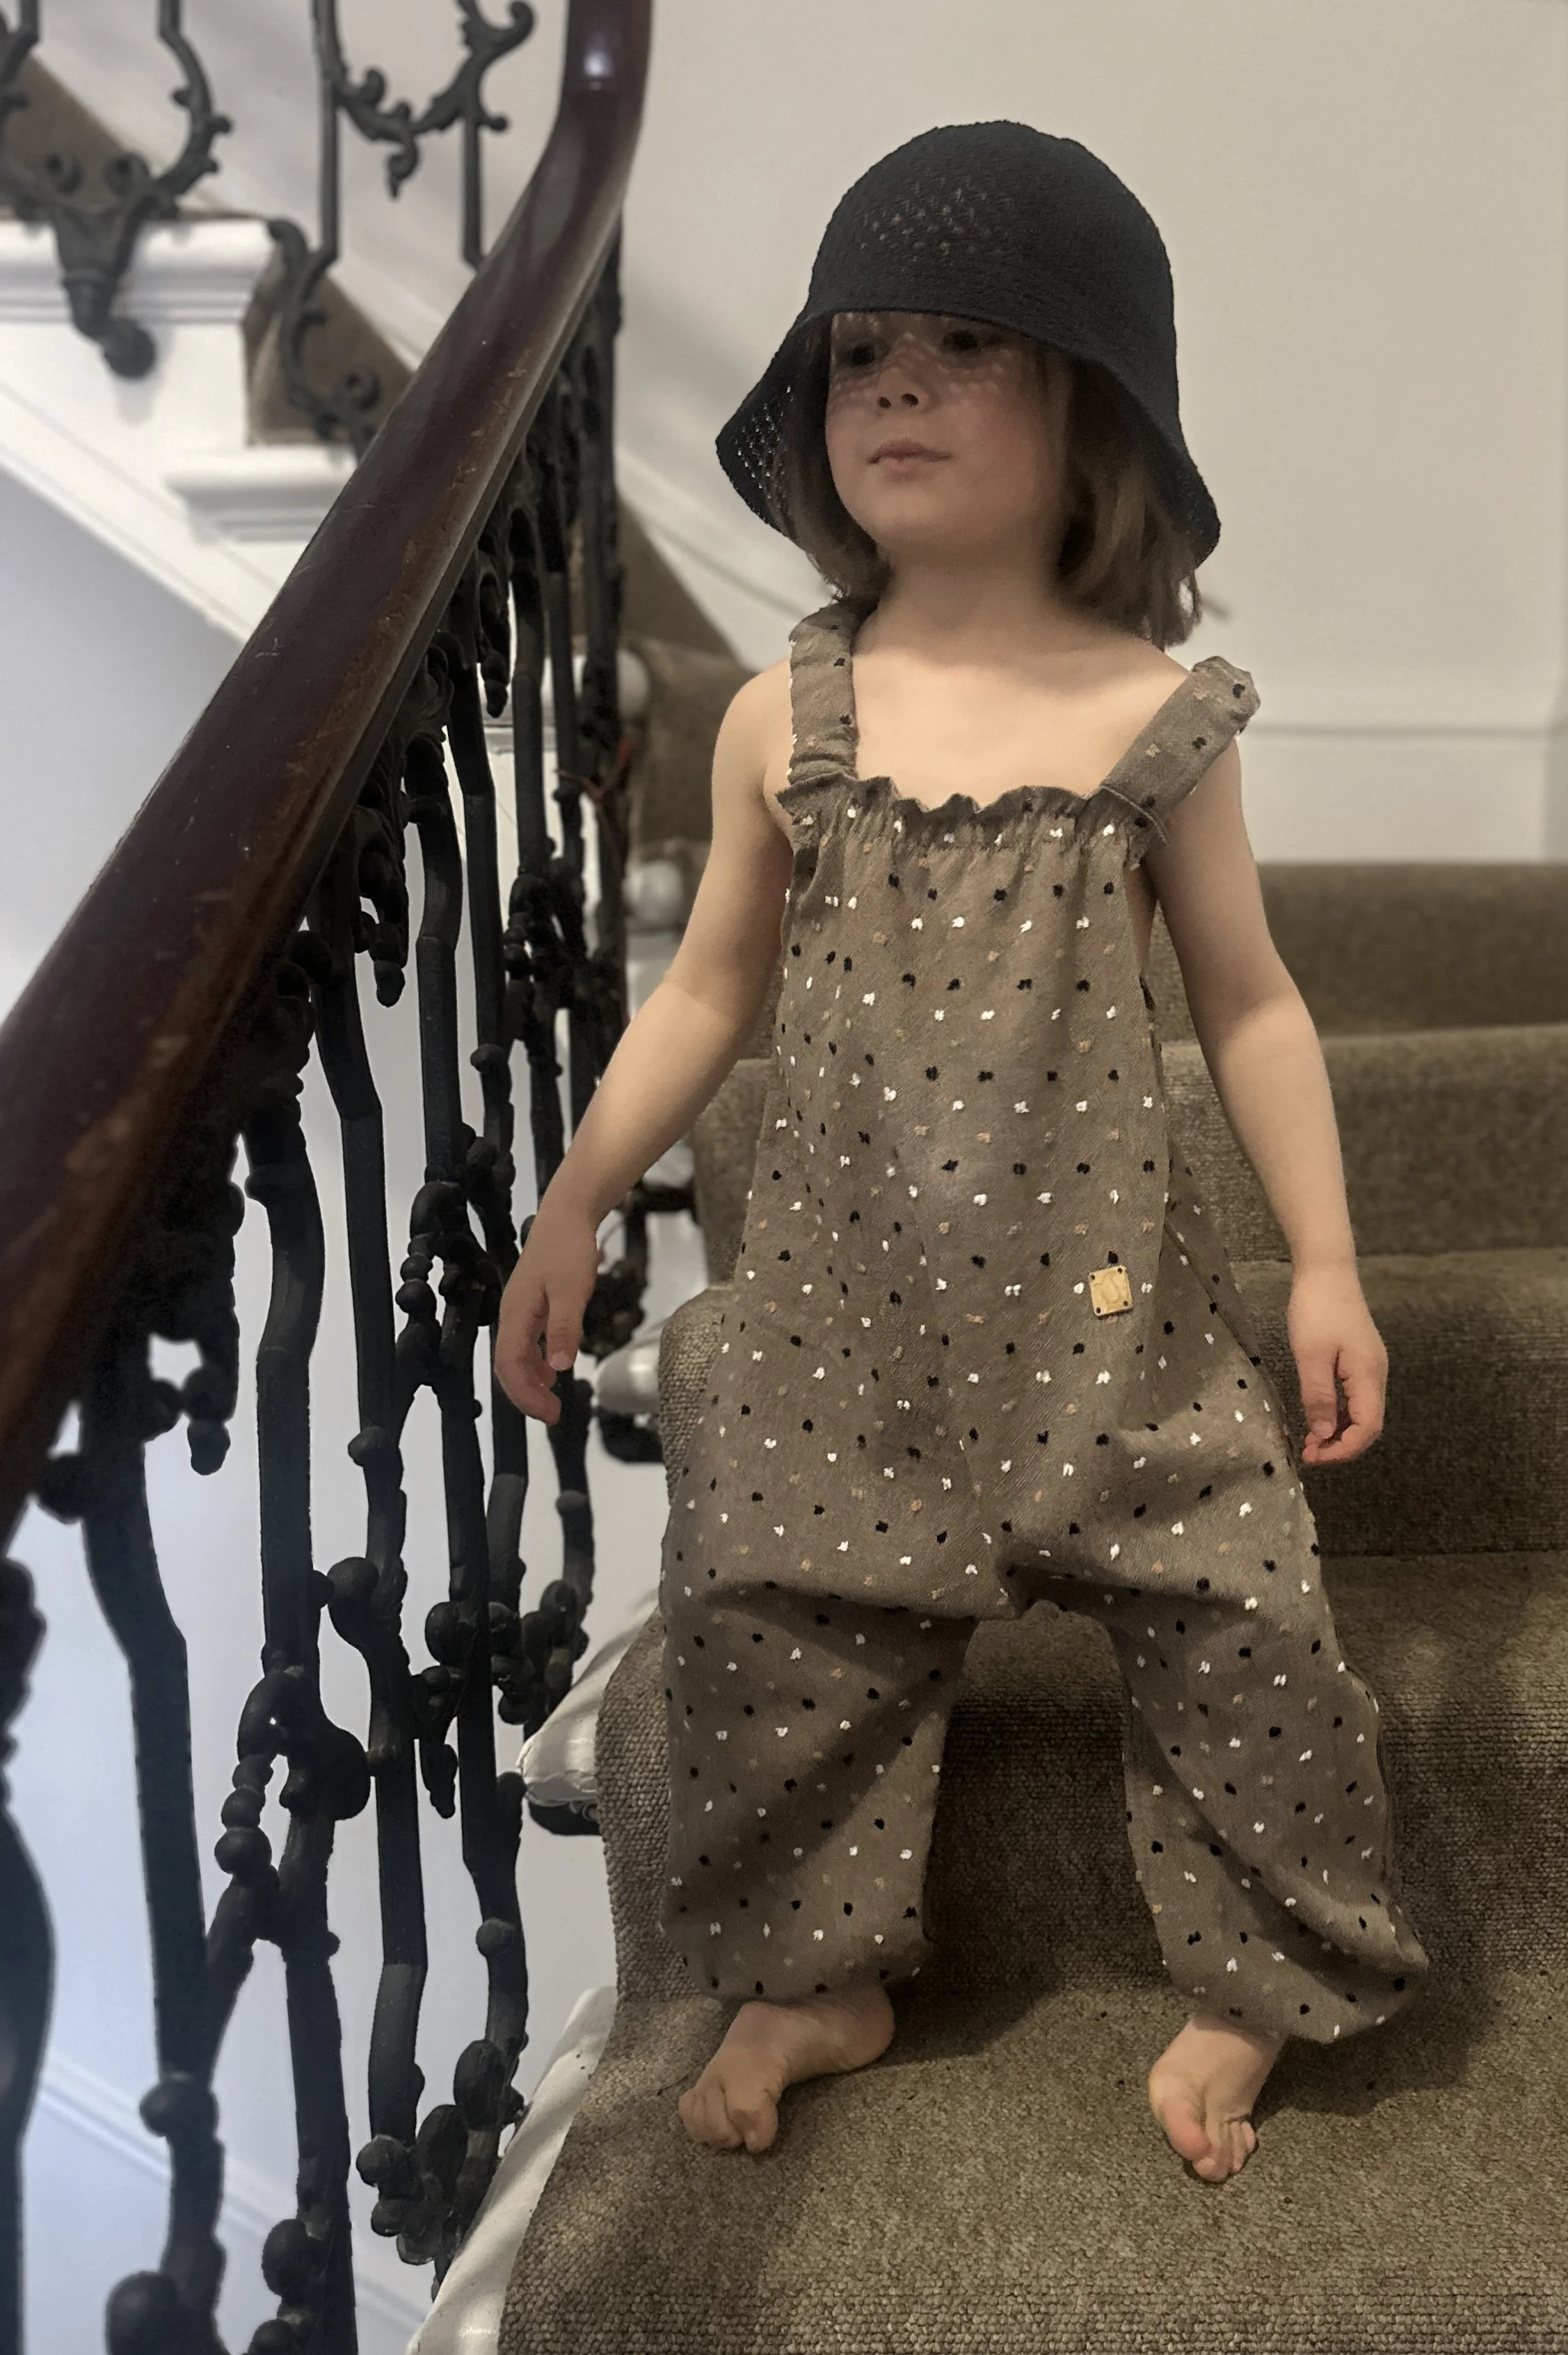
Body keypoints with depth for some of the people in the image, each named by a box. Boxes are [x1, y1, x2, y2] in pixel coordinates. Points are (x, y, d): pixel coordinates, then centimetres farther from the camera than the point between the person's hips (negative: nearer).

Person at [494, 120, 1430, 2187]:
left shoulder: (1155, 717, -4)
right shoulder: (784, 719, 0)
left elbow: (1248, 1004, 3)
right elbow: (711, 987, 9)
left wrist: (1327, 1261, 0)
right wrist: (574, 1207, 8)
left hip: (1104, 1289, -1)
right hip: (839, 1301, 2)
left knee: (1242, 1624, 0)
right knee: (770, 1629, 7)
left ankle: (1246, 1990, 26)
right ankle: (818, 1977, 32)